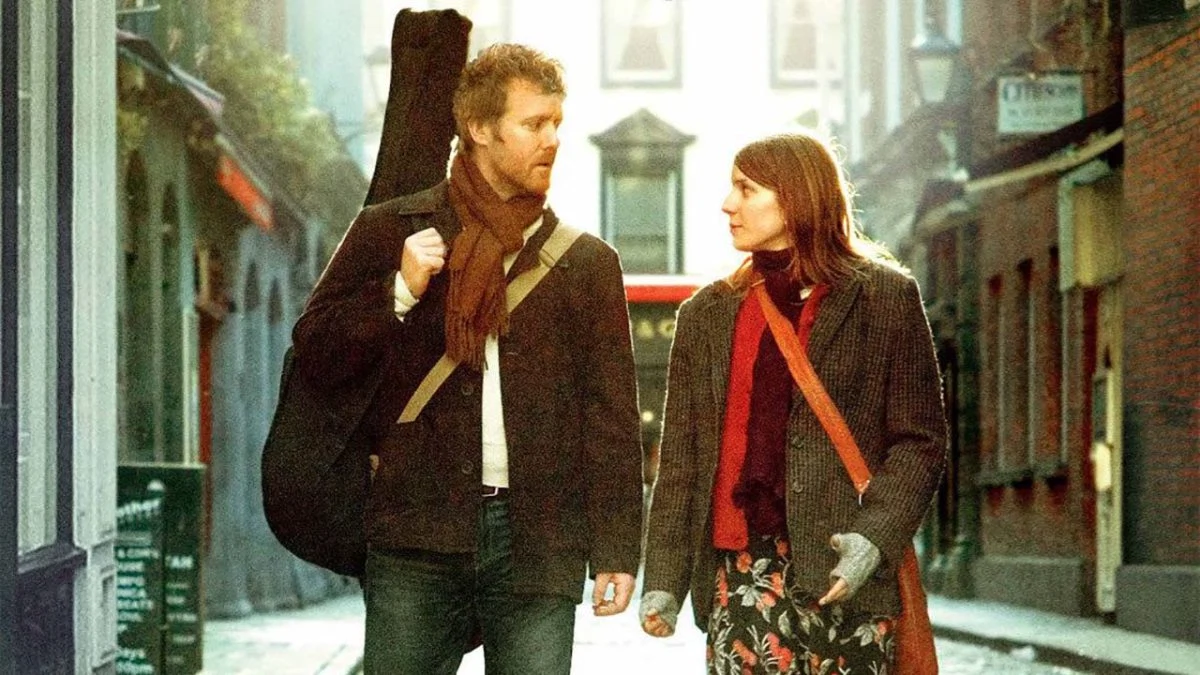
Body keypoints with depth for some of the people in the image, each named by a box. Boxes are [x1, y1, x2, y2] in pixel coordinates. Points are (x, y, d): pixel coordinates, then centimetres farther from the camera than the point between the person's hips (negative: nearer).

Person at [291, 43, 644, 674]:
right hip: (417, 533, -1)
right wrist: (399, 292, -8)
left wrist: (616, 550, 1)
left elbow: (612, 417, 8)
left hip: (540, 542, 1)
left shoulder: (587, 262, 11)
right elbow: (315, 354, 7)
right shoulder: (389, 232, 9)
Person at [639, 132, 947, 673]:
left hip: (843, 572, -2)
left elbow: (919, 440, 2)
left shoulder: (884, 297, 6)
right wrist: (663, 579, 8)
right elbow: (680, 462, 16)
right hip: (742, 569, 2)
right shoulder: (707, 314, 16)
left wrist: (875, 535, -13)